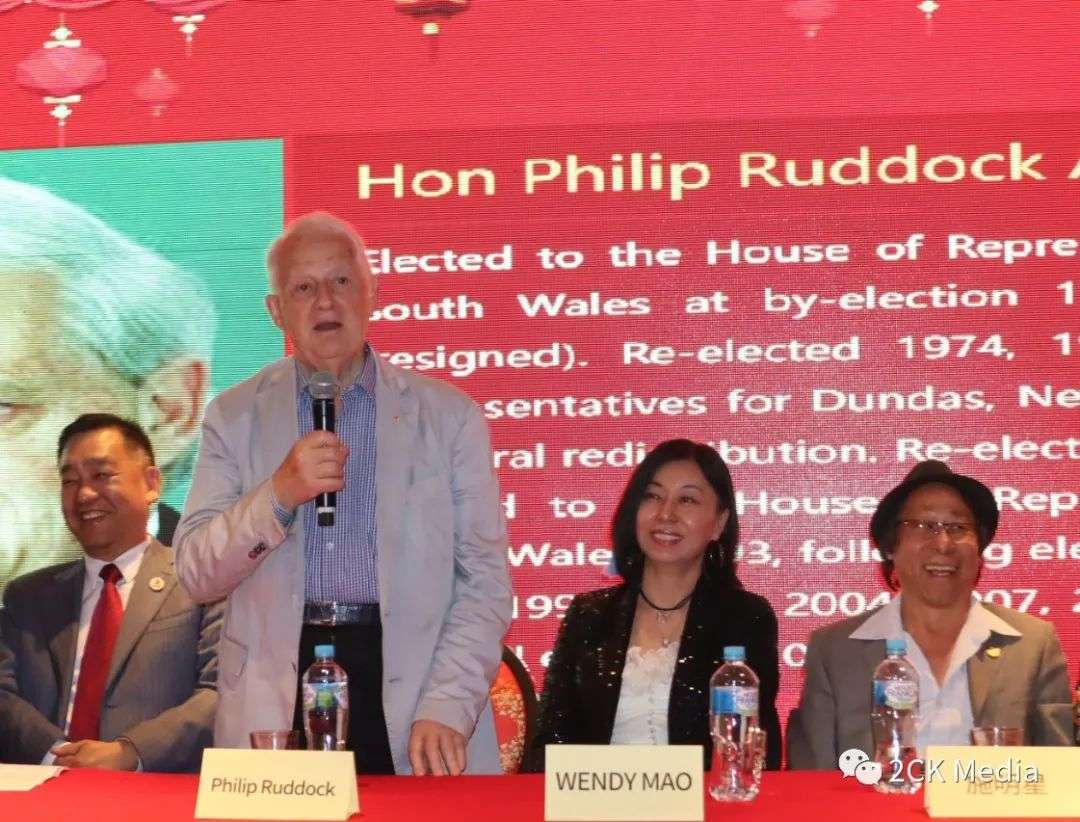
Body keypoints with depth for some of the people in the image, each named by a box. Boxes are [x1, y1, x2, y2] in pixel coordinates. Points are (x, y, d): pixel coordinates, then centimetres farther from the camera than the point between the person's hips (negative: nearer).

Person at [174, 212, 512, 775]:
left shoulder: (448, 415, 2)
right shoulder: (234, 417, 6)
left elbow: (484, 581, -1)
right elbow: (196, 574, 1)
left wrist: (446, 709, -14)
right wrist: (279, 494, -16)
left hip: (404, 683, -1)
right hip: (276, 701, 1)